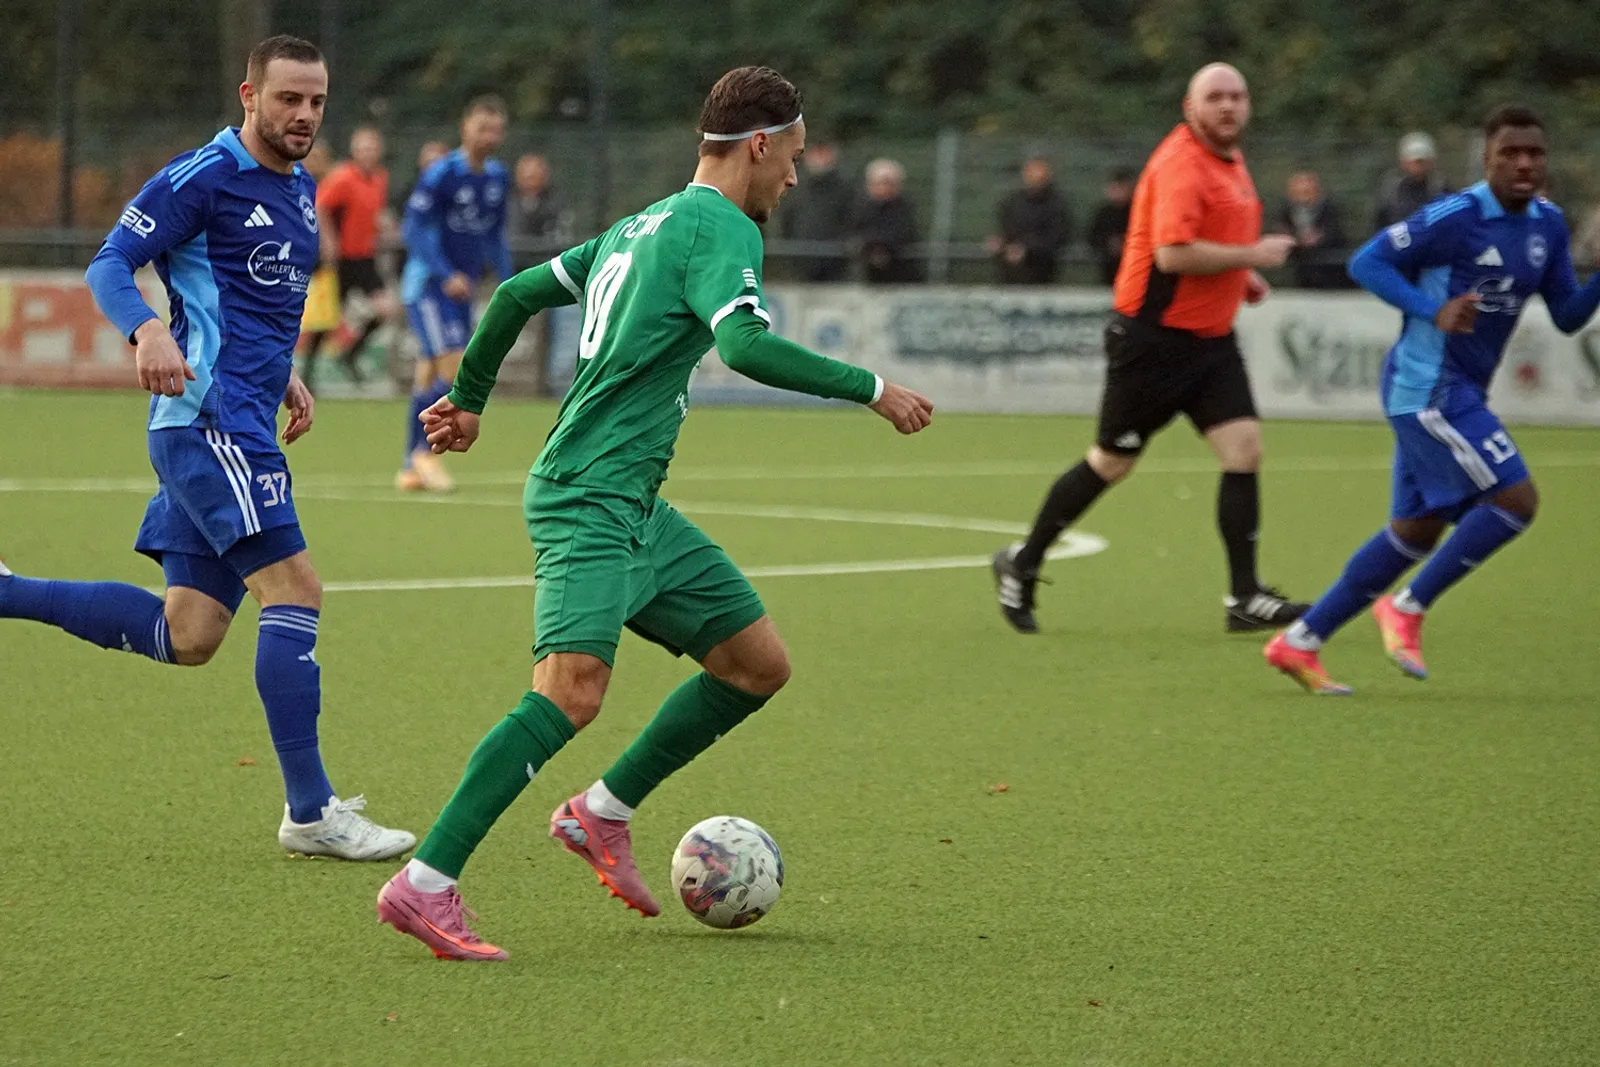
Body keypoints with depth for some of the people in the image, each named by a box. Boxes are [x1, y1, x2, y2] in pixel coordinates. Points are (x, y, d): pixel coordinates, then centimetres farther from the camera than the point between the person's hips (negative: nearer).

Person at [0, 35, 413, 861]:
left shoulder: (299, 189, 18)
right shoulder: (203, 176, -8)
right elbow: (109, 266, -12)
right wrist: (147, 331, -32)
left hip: (243, 425, 9)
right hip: (208, 416, -9)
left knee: (185, 637, 7)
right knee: (294, 590, -14)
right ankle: (310, 812, -11)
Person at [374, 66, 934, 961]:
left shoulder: (644, 227, 19)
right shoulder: (722, 230, -9)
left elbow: (517, 294, 25)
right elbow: (747, 346, -26)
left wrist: (469, 399, 36)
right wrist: (869, 388, -17)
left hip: (635, 510, 10)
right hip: (590, 497, -10)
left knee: (760, 663, 12)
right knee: (574, 691, -25)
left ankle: (604, 814, 20)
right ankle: (426, 887, -27)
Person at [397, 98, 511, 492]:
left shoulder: (498, 177, 8)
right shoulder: (440, 175, -14)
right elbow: (414, 229, -17)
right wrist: (446, 275, -24)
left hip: (461, 288, 7)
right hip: (427, 283, -7)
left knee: (429, 378, 9)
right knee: (455, 368, -16)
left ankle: (412, 469, 13)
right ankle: (425, 450, -2)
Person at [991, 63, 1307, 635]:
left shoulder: (1230, 161, 13)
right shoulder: (1179, 163, -18)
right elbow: (1172, 253, -29)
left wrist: (1241, 275, 13)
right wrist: (1250, 255, -20)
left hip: (1211, 338, 8)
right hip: (1155, 337, -8)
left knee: (1244, 450, -6)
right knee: (1111, 463, 2)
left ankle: (1244, 598, -4)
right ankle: (1022, 564, 20)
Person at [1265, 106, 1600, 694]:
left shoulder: (1548, 224, 7)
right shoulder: (1456, 217, -16)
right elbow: (1367, 261, -12)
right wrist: (1435, 311, -25)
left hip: (1460, 393, 9)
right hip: (1426, 386, -9)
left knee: (1416, 531, 13)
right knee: (1516, 499, -14)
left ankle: (1300, 642, 19)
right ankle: (1407, 608, -1)